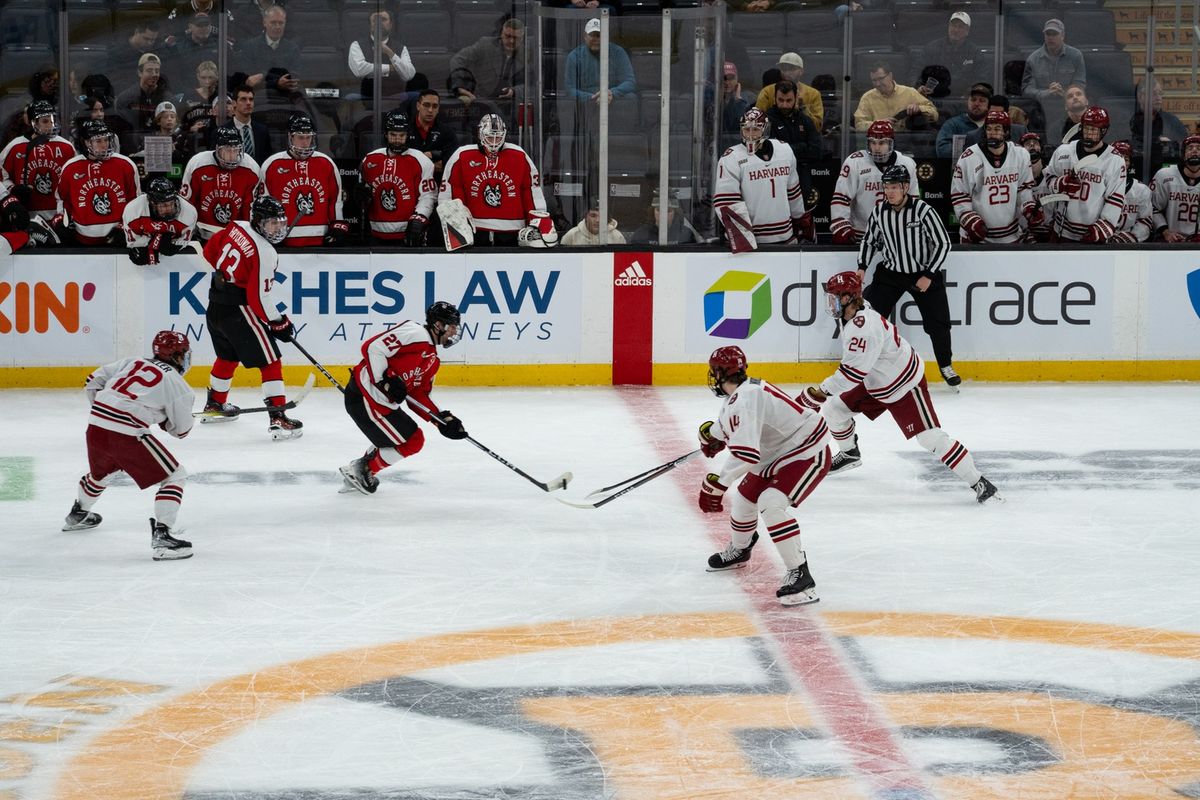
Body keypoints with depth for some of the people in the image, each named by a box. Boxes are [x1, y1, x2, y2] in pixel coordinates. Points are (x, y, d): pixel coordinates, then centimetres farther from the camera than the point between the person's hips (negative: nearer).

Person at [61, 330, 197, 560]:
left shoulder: (134, 363, 17)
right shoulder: (176, 382, 1)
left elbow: (93, 381, 18)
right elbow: (181, 429, 6)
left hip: (96, 426, 7)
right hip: (126, 434, -7)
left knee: (102, 471, 37)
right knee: (175, 477, 0)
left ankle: (77, 515, 59)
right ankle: (161, 537, -13)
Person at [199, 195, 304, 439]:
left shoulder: (237, 227, 0)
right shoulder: (264, 253, -21)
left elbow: (210, 250, 16)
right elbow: (259, 299, -22)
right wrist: (279, 324, -11)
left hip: (216, 304, 9)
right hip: (238, 310, -9)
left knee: (228, 356, 30)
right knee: (270, 361, -6)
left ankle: (215, 404, 47)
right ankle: (278, 419, -14)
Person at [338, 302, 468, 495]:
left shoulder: (432, 359, 16)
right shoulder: (415, 333, -15)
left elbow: (418, 395, 15)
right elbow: (372, 347, -22)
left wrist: (444, 419, 4)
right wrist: (384, 381, -26)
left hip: (382, 400, 11)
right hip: (364, 397, -11)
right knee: (412, 441, -3)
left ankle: (359, 468, 35)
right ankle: (361, 471, 8)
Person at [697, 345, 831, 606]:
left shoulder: (747, 398, -29)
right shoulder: (738, 394, 3)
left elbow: (745, 453, -38)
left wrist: (716, 483, -36)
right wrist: (710, 432, 33)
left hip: (807, 454, -11)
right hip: (777, 454, 11)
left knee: (771, 503, -28)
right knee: (745, 497, 20)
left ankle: (800, 575, -27)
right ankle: (738, 550, 48)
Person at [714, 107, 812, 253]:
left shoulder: (784, 150, 7)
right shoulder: (731, 158, -10)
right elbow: (725, 202, -17)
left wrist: (803, 223, 23)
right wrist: (742, 236, -24)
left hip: (785, 237, 5)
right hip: (750, 241, -5)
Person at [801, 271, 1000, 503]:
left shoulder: (865, 326, -33)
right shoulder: (852, 314, -2)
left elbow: (854, 371, -37)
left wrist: (822, 390, -35)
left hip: (905, 386, -10)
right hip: (876, 383, 10)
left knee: (930, 437, -16)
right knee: (833, 408, 9)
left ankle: (979, 483, -13)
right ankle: (850, 453, 34)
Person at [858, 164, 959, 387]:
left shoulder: (923, 210, -21)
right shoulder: (879, 212, -7)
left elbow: (943, 243, -15)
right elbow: (869, 241, 10)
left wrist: (929, 275, -18)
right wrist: (862, 267, -3)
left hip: (924, 274, -3)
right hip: (890, 272, 3)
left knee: (938, 322, 0)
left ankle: (946, 366, 22)